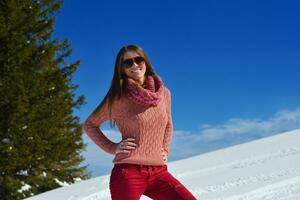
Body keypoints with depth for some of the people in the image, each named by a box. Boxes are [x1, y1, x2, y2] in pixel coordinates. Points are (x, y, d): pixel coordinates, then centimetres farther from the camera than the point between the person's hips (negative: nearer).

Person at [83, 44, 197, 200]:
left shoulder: (164, 93, 9)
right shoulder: (119, 97, -3)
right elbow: (89, 125, 8)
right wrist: (112, 148, -2)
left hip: (158, 172, 4)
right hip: (128, 172, -4)